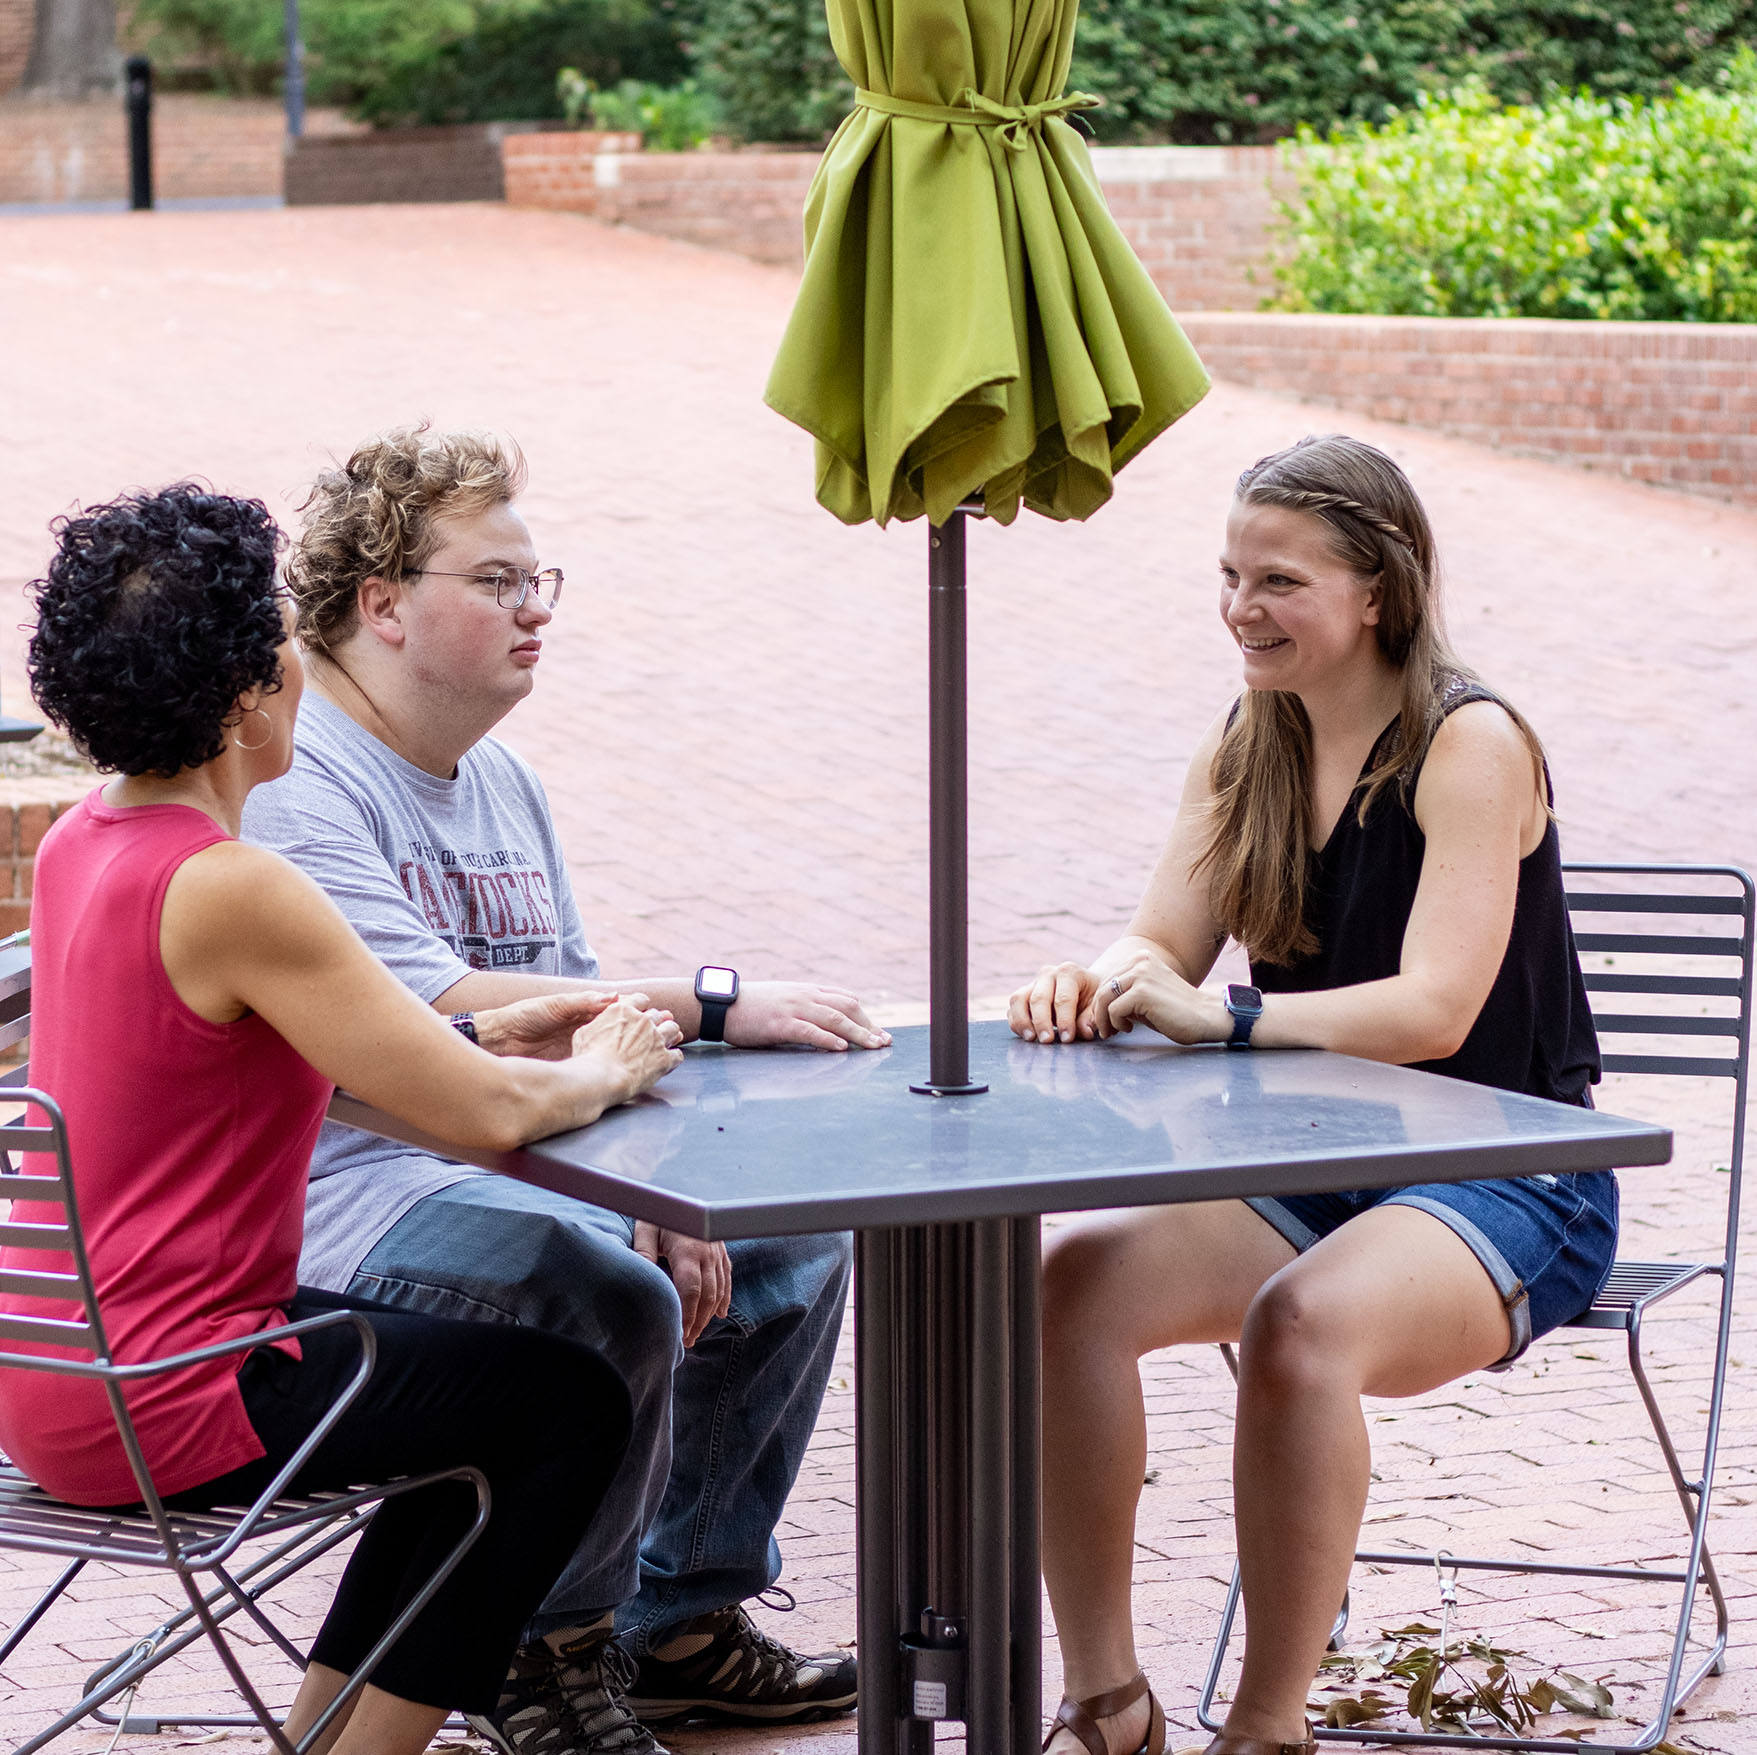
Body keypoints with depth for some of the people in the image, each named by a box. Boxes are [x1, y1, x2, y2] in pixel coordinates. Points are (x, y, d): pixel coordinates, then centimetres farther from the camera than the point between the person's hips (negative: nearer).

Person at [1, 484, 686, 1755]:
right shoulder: (231, 890, -24)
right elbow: (489, 1114, -24)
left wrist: (483, 1032, 10)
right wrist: (601, 1073, -2)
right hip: (154, 1409, -9)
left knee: (467, 1362, 27)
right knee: (573, 1398, 6)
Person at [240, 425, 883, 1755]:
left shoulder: (503, 783, 15)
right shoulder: (293, 784, -16)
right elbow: (438, 1017, -28)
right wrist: (709, 1002, -27)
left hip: (506, 1168, 10)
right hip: (339, 1198, -10)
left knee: (793, 1241, 6)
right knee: (609, 1292, -32)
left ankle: (675, 1621, 15)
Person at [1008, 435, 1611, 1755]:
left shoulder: (1471, 745, -13)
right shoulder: (1246, 749, 8)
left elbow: (1435, 1008, -24)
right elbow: (1163, 953, 2)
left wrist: (1223, 1019, -35)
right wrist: (1093, 988, -22)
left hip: (1507, 1188, -6)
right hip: (1315, 1176, 6)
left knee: (1303, 1324, -37)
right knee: (1072, 1284, -21)